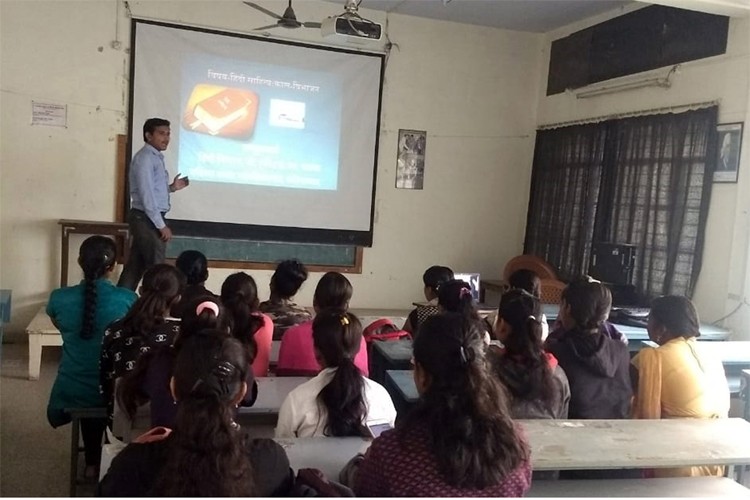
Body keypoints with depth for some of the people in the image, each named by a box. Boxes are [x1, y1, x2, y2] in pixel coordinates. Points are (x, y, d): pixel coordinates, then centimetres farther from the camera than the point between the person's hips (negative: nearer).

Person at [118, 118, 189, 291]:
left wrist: (171, 187, 11)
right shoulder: (145, 158, -14)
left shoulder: (156, 158, 16)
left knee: (135, 267, 12)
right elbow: (146, 196, -19)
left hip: (149, 219, 9)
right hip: (147, 220, -9)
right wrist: (161, 225, -19)